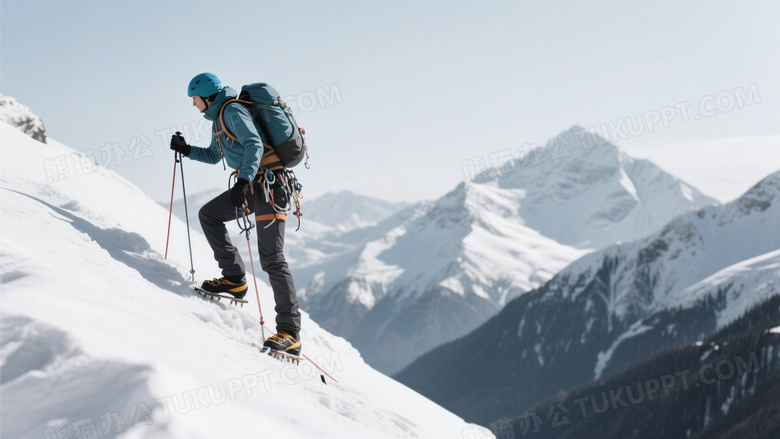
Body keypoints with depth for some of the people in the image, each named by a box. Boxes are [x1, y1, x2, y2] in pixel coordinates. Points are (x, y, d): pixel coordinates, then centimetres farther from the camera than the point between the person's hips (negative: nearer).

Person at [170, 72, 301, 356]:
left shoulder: (232, 111, -10)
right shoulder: (218, 118, 21)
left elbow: (255, 144, -25)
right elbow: (215, 156, 35)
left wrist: (243, 180, -36)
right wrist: (187, 150, 22)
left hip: (267, 183, -10)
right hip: (251, 185, 10)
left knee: (271, 259, -14)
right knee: (208, 214, 14)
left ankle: (290, 333, -16)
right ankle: (234, 278, 12)